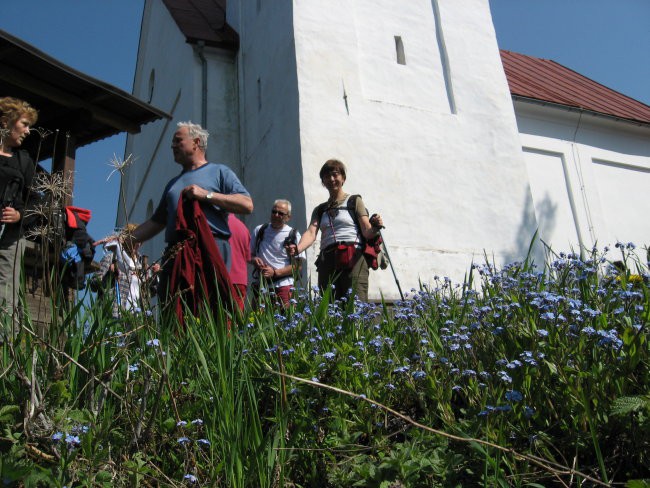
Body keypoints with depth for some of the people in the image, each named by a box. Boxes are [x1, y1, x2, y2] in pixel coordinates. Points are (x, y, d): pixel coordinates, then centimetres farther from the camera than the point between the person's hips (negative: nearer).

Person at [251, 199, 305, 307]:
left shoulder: (293, 235, 2)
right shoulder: (259, 230, 11)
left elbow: (298, 265, -1)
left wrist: (275, 272, -12)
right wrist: (254, 260, -4)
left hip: (282, 285, -3)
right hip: (261, 285, 3)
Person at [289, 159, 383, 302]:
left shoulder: (354, 201, 11)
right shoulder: (320, 210, 22)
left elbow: (367, 232, 2)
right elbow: (311, 233, 4)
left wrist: (375, 227, -22)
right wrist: (298, 248, -17)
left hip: (353, 258, -4)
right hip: (327, 261, 4)